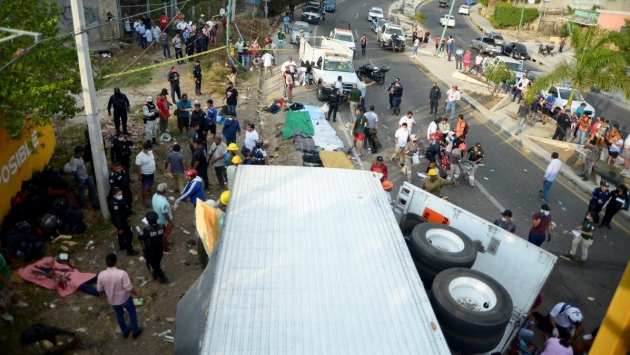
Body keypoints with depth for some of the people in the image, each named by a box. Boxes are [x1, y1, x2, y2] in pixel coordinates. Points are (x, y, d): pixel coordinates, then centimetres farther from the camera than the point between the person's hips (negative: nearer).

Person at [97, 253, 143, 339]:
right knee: (132, 312, 22)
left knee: (119, 314, 28)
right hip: (125, 298, -4)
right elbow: (129, 288, -26)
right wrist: (136, 294, -7)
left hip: (112, 300, 4)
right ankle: (135, 331, 35)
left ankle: (125, 332, 46)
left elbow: (99, 289, -4)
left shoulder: (101, 275, -19)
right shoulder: (122, 273, -32)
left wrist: (102, 295, 18)